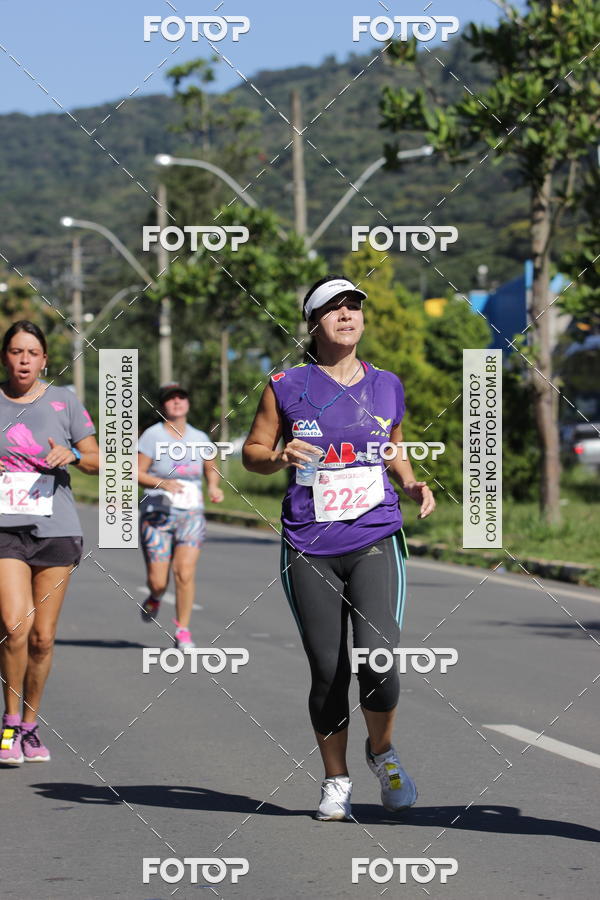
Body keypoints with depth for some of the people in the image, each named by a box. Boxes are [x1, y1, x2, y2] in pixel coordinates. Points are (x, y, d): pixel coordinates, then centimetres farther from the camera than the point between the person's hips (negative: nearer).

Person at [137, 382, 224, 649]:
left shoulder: (199, 439, 8)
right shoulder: (153, 435, -5)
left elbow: (211, 469, 23)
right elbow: (137, 473, -7)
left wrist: (214, 486, 2)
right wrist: (163, 483, -24)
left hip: (191, 515, 2)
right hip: (158, 515, -2)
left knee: (185, 572, -16)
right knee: (158, 581, -3)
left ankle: (183, 630, -3)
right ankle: (154, 598, 35)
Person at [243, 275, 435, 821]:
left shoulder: (387, 387, 10)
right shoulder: (287, 388, 2)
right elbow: (252, 450, 9)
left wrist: (413, 485, 7)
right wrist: (279, 457, -12)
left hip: (376, 543, 1)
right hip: (309, 550, -1)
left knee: (380, 662, -15)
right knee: (327, 673, 1)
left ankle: (382, 752, 13)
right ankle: (336, 781, 21)